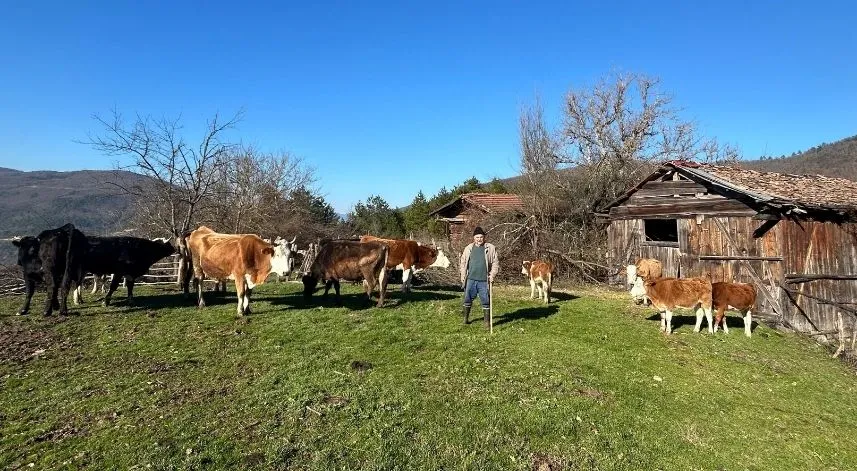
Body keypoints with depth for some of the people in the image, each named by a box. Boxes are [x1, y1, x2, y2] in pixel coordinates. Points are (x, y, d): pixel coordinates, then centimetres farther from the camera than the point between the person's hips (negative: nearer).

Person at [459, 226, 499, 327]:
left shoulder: (490, 248, 2)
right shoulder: (468, 249, 8)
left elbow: (495, 263, 2)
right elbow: (462, 263, 12)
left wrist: (492, 275, -8)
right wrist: (463, 275, 4)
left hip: (484, 280, -2)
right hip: (470, 279, 2)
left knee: (485, 301, 2)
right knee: (468, 299, 9)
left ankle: (487, 321, 12)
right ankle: (466, 317, 26)